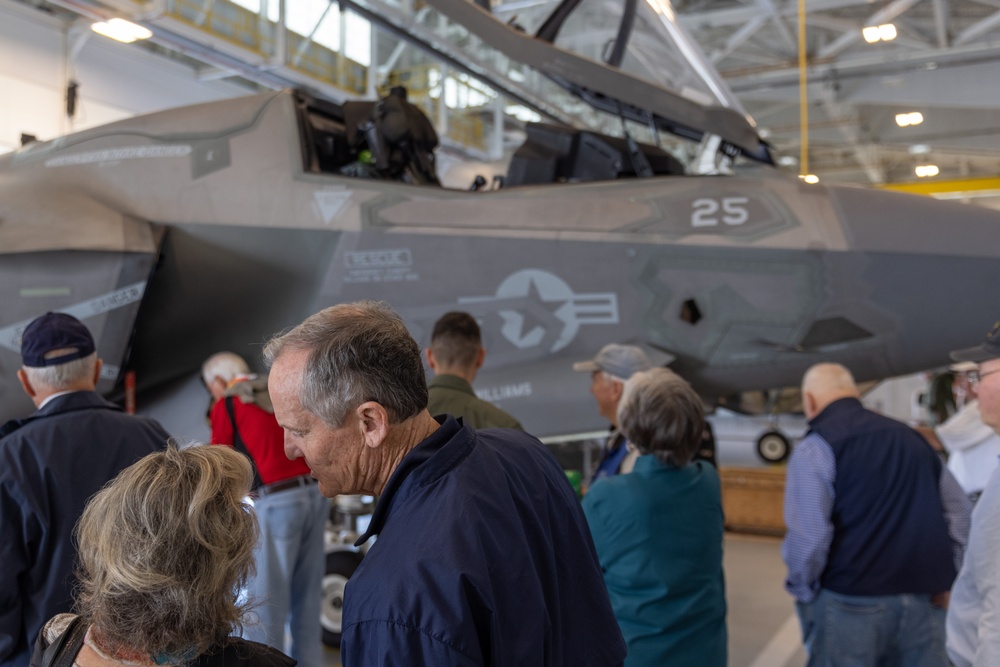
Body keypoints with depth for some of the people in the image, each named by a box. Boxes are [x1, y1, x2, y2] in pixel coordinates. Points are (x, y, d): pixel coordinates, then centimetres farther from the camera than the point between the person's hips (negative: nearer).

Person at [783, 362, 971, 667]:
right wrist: (943, 581, 16)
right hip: (923, 600, 5)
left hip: (848, 603, -5)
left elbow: (808, 535, -17)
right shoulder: (911, 437, 13)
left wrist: (802, 590, -2)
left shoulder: (816, 447, -7)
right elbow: (960, 511, 14)